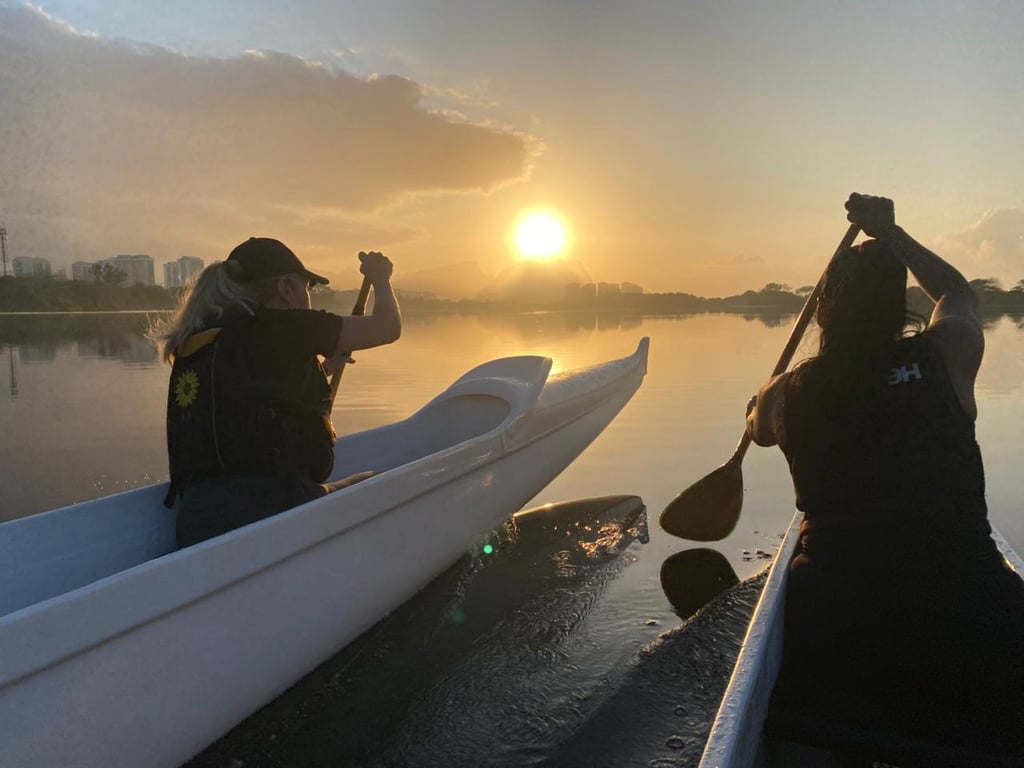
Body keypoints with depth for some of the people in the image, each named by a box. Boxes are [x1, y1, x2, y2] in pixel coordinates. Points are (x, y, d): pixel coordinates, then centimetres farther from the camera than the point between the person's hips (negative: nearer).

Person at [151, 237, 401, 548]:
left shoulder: (193, 345, 16)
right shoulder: (284, 326, -4)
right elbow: (387, 327, 6)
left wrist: (320, 369, 39)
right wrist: (380, 278, 26)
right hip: (271, 510, -7)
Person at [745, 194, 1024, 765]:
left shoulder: (789, 393, 1)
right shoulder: (946, 355, -2)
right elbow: (959, 292, 25)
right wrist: (890, 233, 36)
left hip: (833, 618, 1)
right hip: (965, 609, 0)